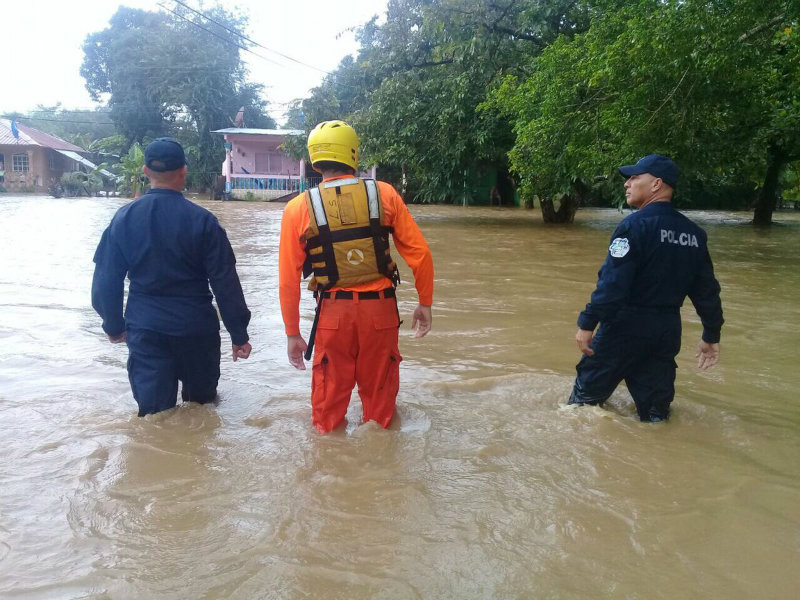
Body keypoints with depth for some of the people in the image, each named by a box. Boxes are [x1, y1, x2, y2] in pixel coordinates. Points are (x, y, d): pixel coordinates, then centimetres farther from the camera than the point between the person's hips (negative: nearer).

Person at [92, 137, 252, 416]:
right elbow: (225, 282, -10)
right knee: (201, 401, 20)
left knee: (153, 409, 8)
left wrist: (114, 326, 17)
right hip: (196, 329, -1)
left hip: (145, 330, 2)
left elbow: (106, 280, 2)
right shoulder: (202, 220, -10)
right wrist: (239, 333, -3)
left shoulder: (124, 218, -3)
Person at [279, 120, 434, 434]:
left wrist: (292, 333, 6)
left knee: (328, 403, 18)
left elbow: (289, 279, -3)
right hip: (381, 310, 1)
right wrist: (425, 303, 9)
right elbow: (419, 253, -3)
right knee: (380, 399, 20)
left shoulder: (299, 208, -3)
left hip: (333, 314, 0)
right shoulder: (384, 194, -3)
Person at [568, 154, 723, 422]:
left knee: (587, 392, 9)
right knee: (655, 409, 14)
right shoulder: (694, 233, 8)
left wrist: (587, 323, -20)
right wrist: (711, 335, 19)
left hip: (626, 326, -7)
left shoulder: (635, 225, -14)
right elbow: (706, 289, 11)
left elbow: (612, 282, -22)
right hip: (668, 330, 7)